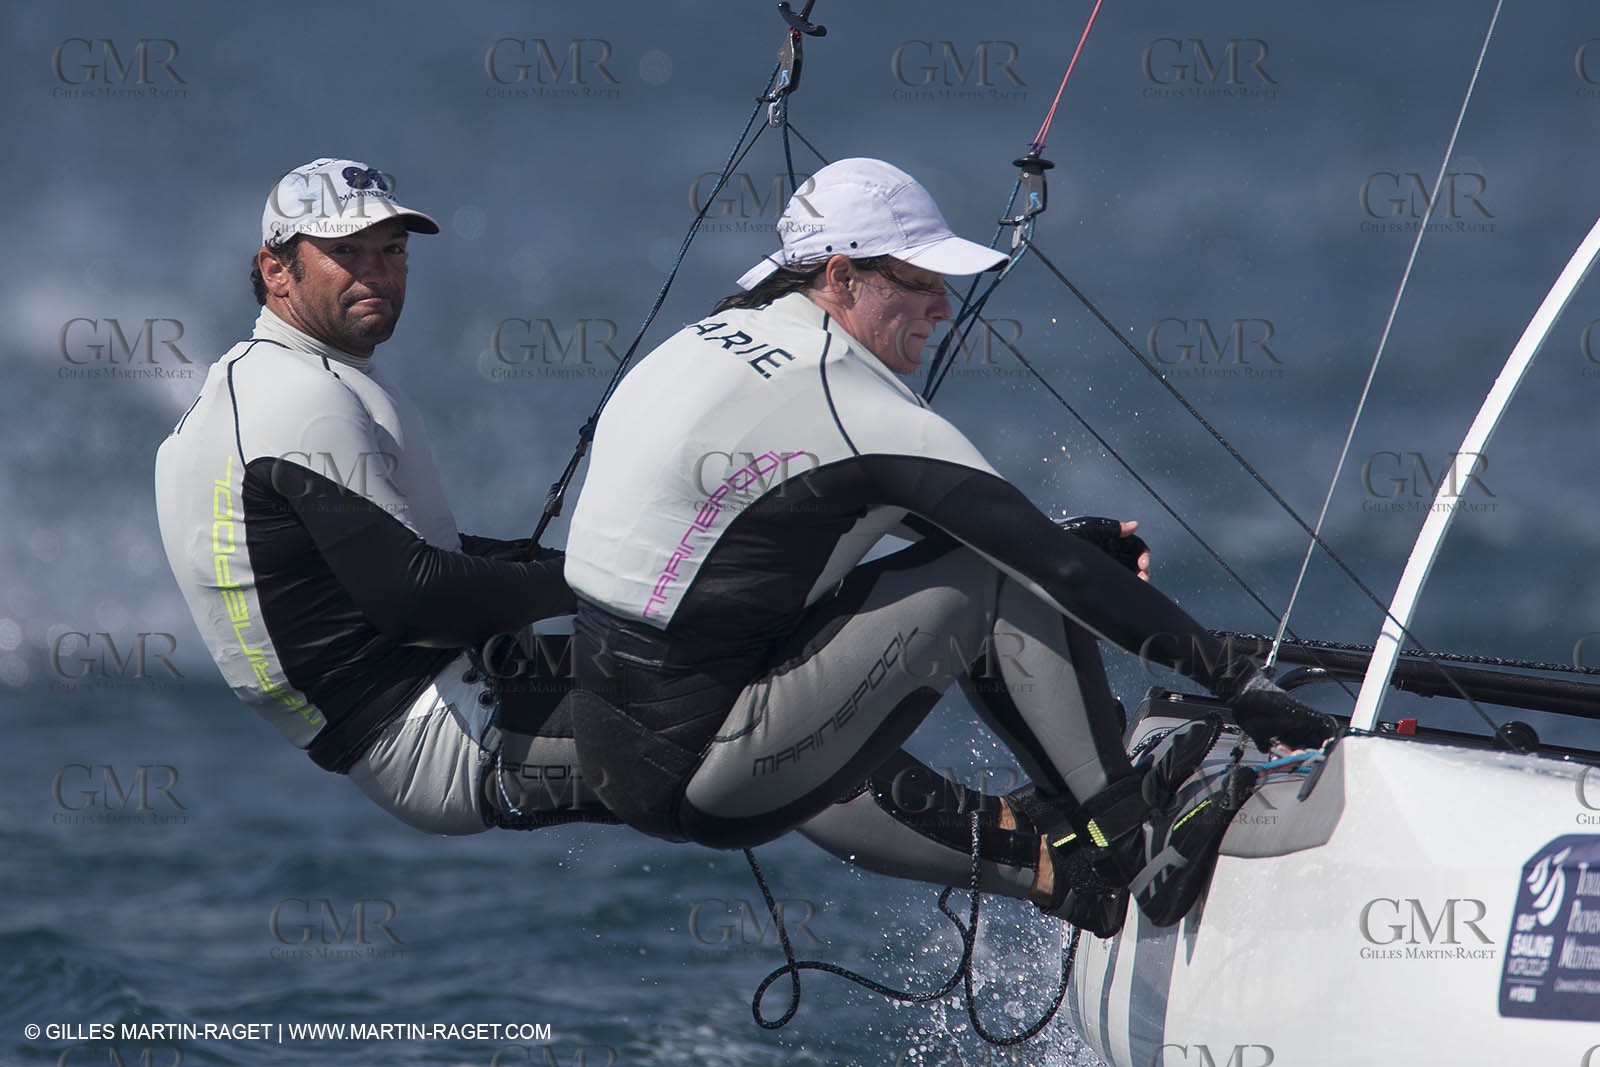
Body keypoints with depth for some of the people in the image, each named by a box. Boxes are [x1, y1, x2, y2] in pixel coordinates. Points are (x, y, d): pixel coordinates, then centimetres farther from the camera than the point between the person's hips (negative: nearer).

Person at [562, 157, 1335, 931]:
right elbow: (1046, 560, -16)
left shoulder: (714, 340, 12)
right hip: (698, 781, -10)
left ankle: (1052, 858, 16)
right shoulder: (844, 401, -16)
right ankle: (1126, 843, -3)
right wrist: (1237, 684, -13)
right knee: (1004, 577, -10)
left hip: (618, 764, 10)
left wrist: (1069, 546, 15)